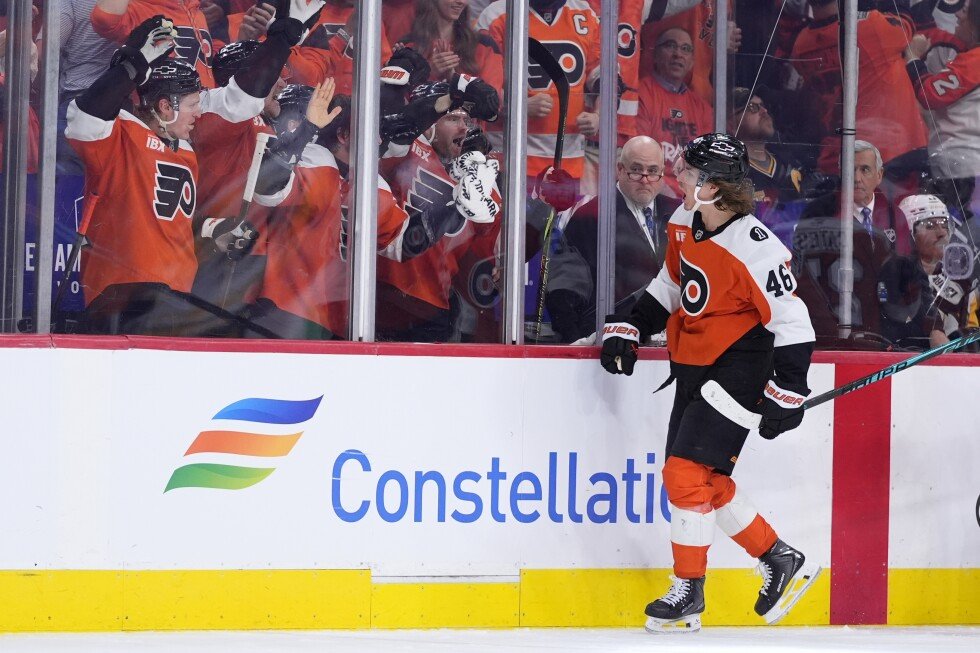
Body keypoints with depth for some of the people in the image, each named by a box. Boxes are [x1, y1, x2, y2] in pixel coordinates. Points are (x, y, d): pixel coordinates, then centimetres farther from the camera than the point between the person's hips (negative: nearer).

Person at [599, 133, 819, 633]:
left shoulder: (755, 249, -23)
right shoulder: (686, 224, 1)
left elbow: (792, 321, -18)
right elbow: (670, 284, 18)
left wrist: (786, 396, -19)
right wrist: (627, 330, 10)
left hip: (737, 370, -9)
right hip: (692, 366, 9)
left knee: (686, 473, -14)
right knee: (707, 483, 11)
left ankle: (688, 596, -3)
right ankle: (782, 562, 26)